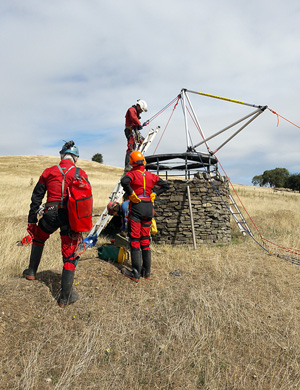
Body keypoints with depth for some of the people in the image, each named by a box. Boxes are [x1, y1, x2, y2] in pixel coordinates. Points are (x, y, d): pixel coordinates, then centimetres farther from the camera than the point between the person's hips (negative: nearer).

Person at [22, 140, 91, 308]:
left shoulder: (49, 172, 6)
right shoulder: (81, 174, 2)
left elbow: (36, 197, 8)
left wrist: (32, 220, 14)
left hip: (51, 214, 2)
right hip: (71, 217, -1)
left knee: (38, 238, 34)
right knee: (70, 257, 8)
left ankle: (32, 271, 44)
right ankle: (66, 297, 15)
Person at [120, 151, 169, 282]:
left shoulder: (132, 173, -4)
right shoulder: (150, 175, 11)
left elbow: (124, 181, -26)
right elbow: (165, 185, 16)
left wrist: (131, 194, -14)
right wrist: (154, 194, 10)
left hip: (136, 207, -5)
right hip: (149, 207, 5)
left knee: (135, 240, 0)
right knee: (145, 240, 12)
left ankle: (136, 273, 2)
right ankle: (147, 271, 18)